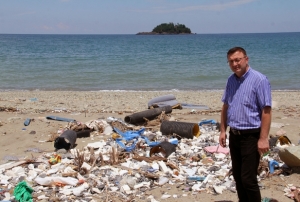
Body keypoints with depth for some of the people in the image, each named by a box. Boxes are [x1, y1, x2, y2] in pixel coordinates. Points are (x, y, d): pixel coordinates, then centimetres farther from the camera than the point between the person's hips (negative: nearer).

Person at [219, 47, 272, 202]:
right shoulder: (231, 80, 8)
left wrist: (263, 138, -20)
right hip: (234, 135, 7)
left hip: (251, 136, -7)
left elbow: (266, 111, -17)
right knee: (237, 176, 15)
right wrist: (223, 131, 12)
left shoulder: (259, 80, -14)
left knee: (248, 179, -5)